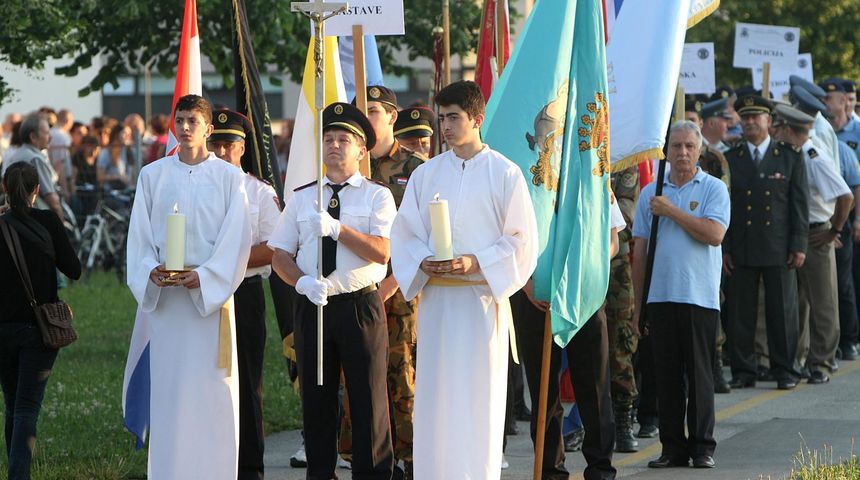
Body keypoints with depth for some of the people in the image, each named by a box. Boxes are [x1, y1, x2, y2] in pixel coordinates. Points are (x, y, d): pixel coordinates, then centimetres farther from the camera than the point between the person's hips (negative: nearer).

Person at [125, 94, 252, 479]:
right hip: (164, 295, 2)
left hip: (212, 291, -2)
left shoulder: (229, 177, 2)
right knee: (167, 386, 1)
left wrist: (205, 277, -15)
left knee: (212, 386, -3)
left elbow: (236, 238, -4)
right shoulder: (152, 175, 8)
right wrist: (150, 270, -11)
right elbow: (139, 234, 7)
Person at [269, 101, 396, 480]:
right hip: (311, 306, 3)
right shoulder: (302, 197, 11)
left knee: (369, 399, 0)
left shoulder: (377, 196, 1)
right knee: (316, 399, 8)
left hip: (361, 305, -3)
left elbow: (382, 252, -12)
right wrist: (302, 281, -11)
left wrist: (338, 229, -21)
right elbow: (280, 255, 8)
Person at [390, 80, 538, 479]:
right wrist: (423, 263, -8)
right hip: (435, 296, 3)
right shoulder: (426, 175, 10)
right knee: (435, 396, 1)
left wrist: (476, 263, -14)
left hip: (482, 296, -3)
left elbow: (522, 239, -1)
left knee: (479, 396, -3)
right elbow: (404, 233, 12)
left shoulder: (504, 173, 1)